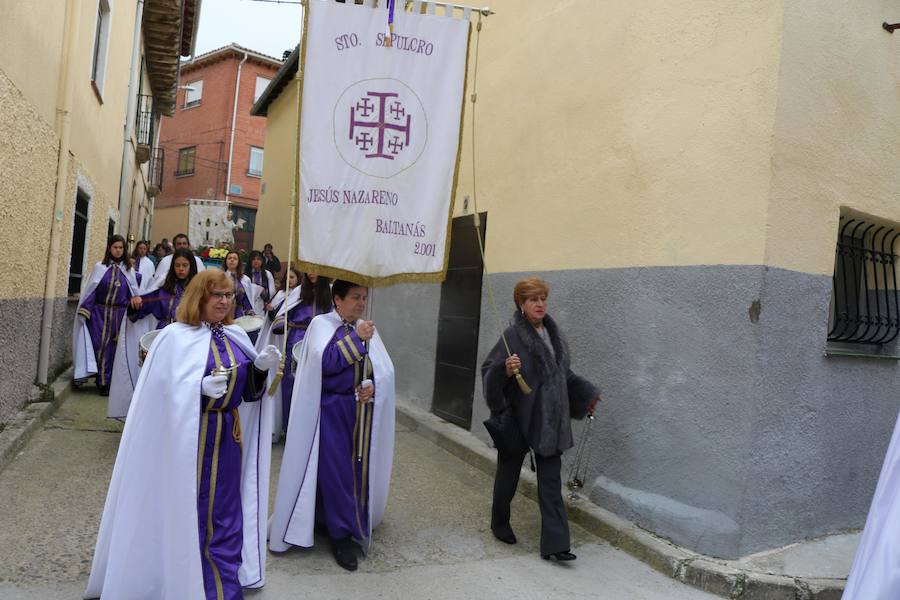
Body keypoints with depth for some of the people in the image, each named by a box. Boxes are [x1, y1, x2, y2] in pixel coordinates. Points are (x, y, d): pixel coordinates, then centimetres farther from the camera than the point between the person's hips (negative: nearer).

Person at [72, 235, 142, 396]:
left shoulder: (129, 270, 6)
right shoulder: (100, 267, 1)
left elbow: (135, 293, 9)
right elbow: (90, 290, 0)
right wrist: (84, 312, -6)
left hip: (119, 315, 1)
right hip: (100, 314, -1)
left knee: (114, 348, 5)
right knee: (100, 346, 0)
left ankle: (107, 381, 15)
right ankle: (102, 381, 9)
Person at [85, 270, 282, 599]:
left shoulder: (236, 337, 6)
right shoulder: (175, 338, -11)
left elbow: (248, 389, 9)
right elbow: (162, 392, -14)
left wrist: (260, 367, -11)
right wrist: (200, 387, -30)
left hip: (229, 435, 6)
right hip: (188, 437, -5)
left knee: (225, 511, 14)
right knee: (186, 512, 7)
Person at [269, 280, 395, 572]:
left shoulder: (367, 328, 8)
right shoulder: (321, 324, -5)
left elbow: (386, 368, 5)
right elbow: (325, 361, -20)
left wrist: (373, 384, -14)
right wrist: (355, 338, -20)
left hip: (362, 412, 4)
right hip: (332, 411, -4)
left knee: (358, 468, 9)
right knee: (336, 470, -1)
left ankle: (354, 522, 28)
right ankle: (341, 534, 12)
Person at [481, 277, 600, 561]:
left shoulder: (553, 332, 8)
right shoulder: (513, 335, -13)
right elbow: (489, 370, -17)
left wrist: (586, 393, 22)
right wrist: (505, 370, -37)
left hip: (550, 420, 5)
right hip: (518, 418, -5)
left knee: (551, 481, 5)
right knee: (508, 473, 13)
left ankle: (554, 543, 10)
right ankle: (500, 524, 36)